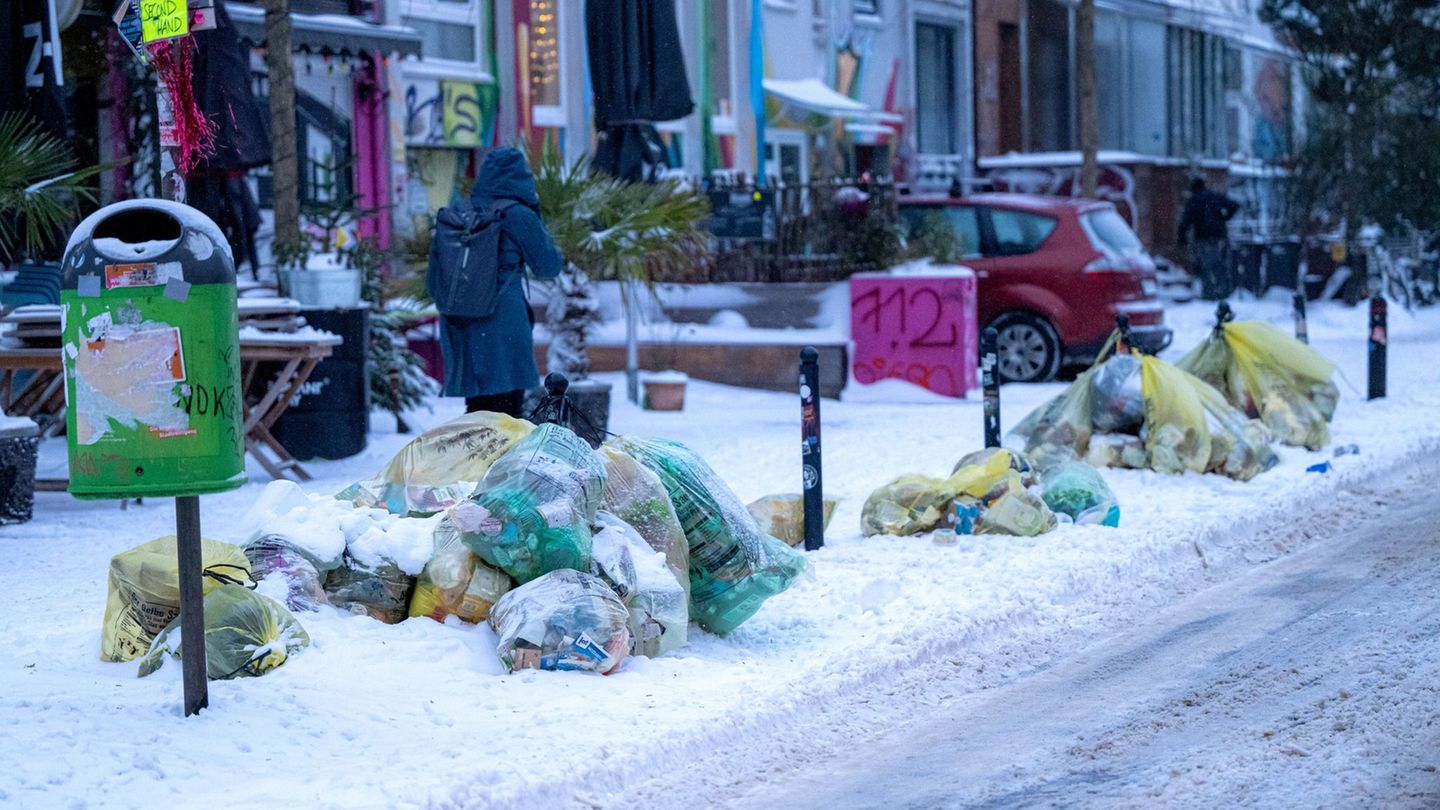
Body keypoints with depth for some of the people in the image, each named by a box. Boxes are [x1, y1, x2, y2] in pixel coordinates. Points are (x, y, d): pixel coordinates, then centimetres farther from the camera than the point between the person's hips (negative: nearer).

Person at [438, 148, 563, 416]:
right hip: (503, 323, -6)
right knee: (506, 414, -1)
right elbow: (549, 267, 1)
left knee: (476, 407, 13)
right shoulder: (519, 216, -8)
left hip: (459, 325, 6)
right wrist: (537, 218, 9)